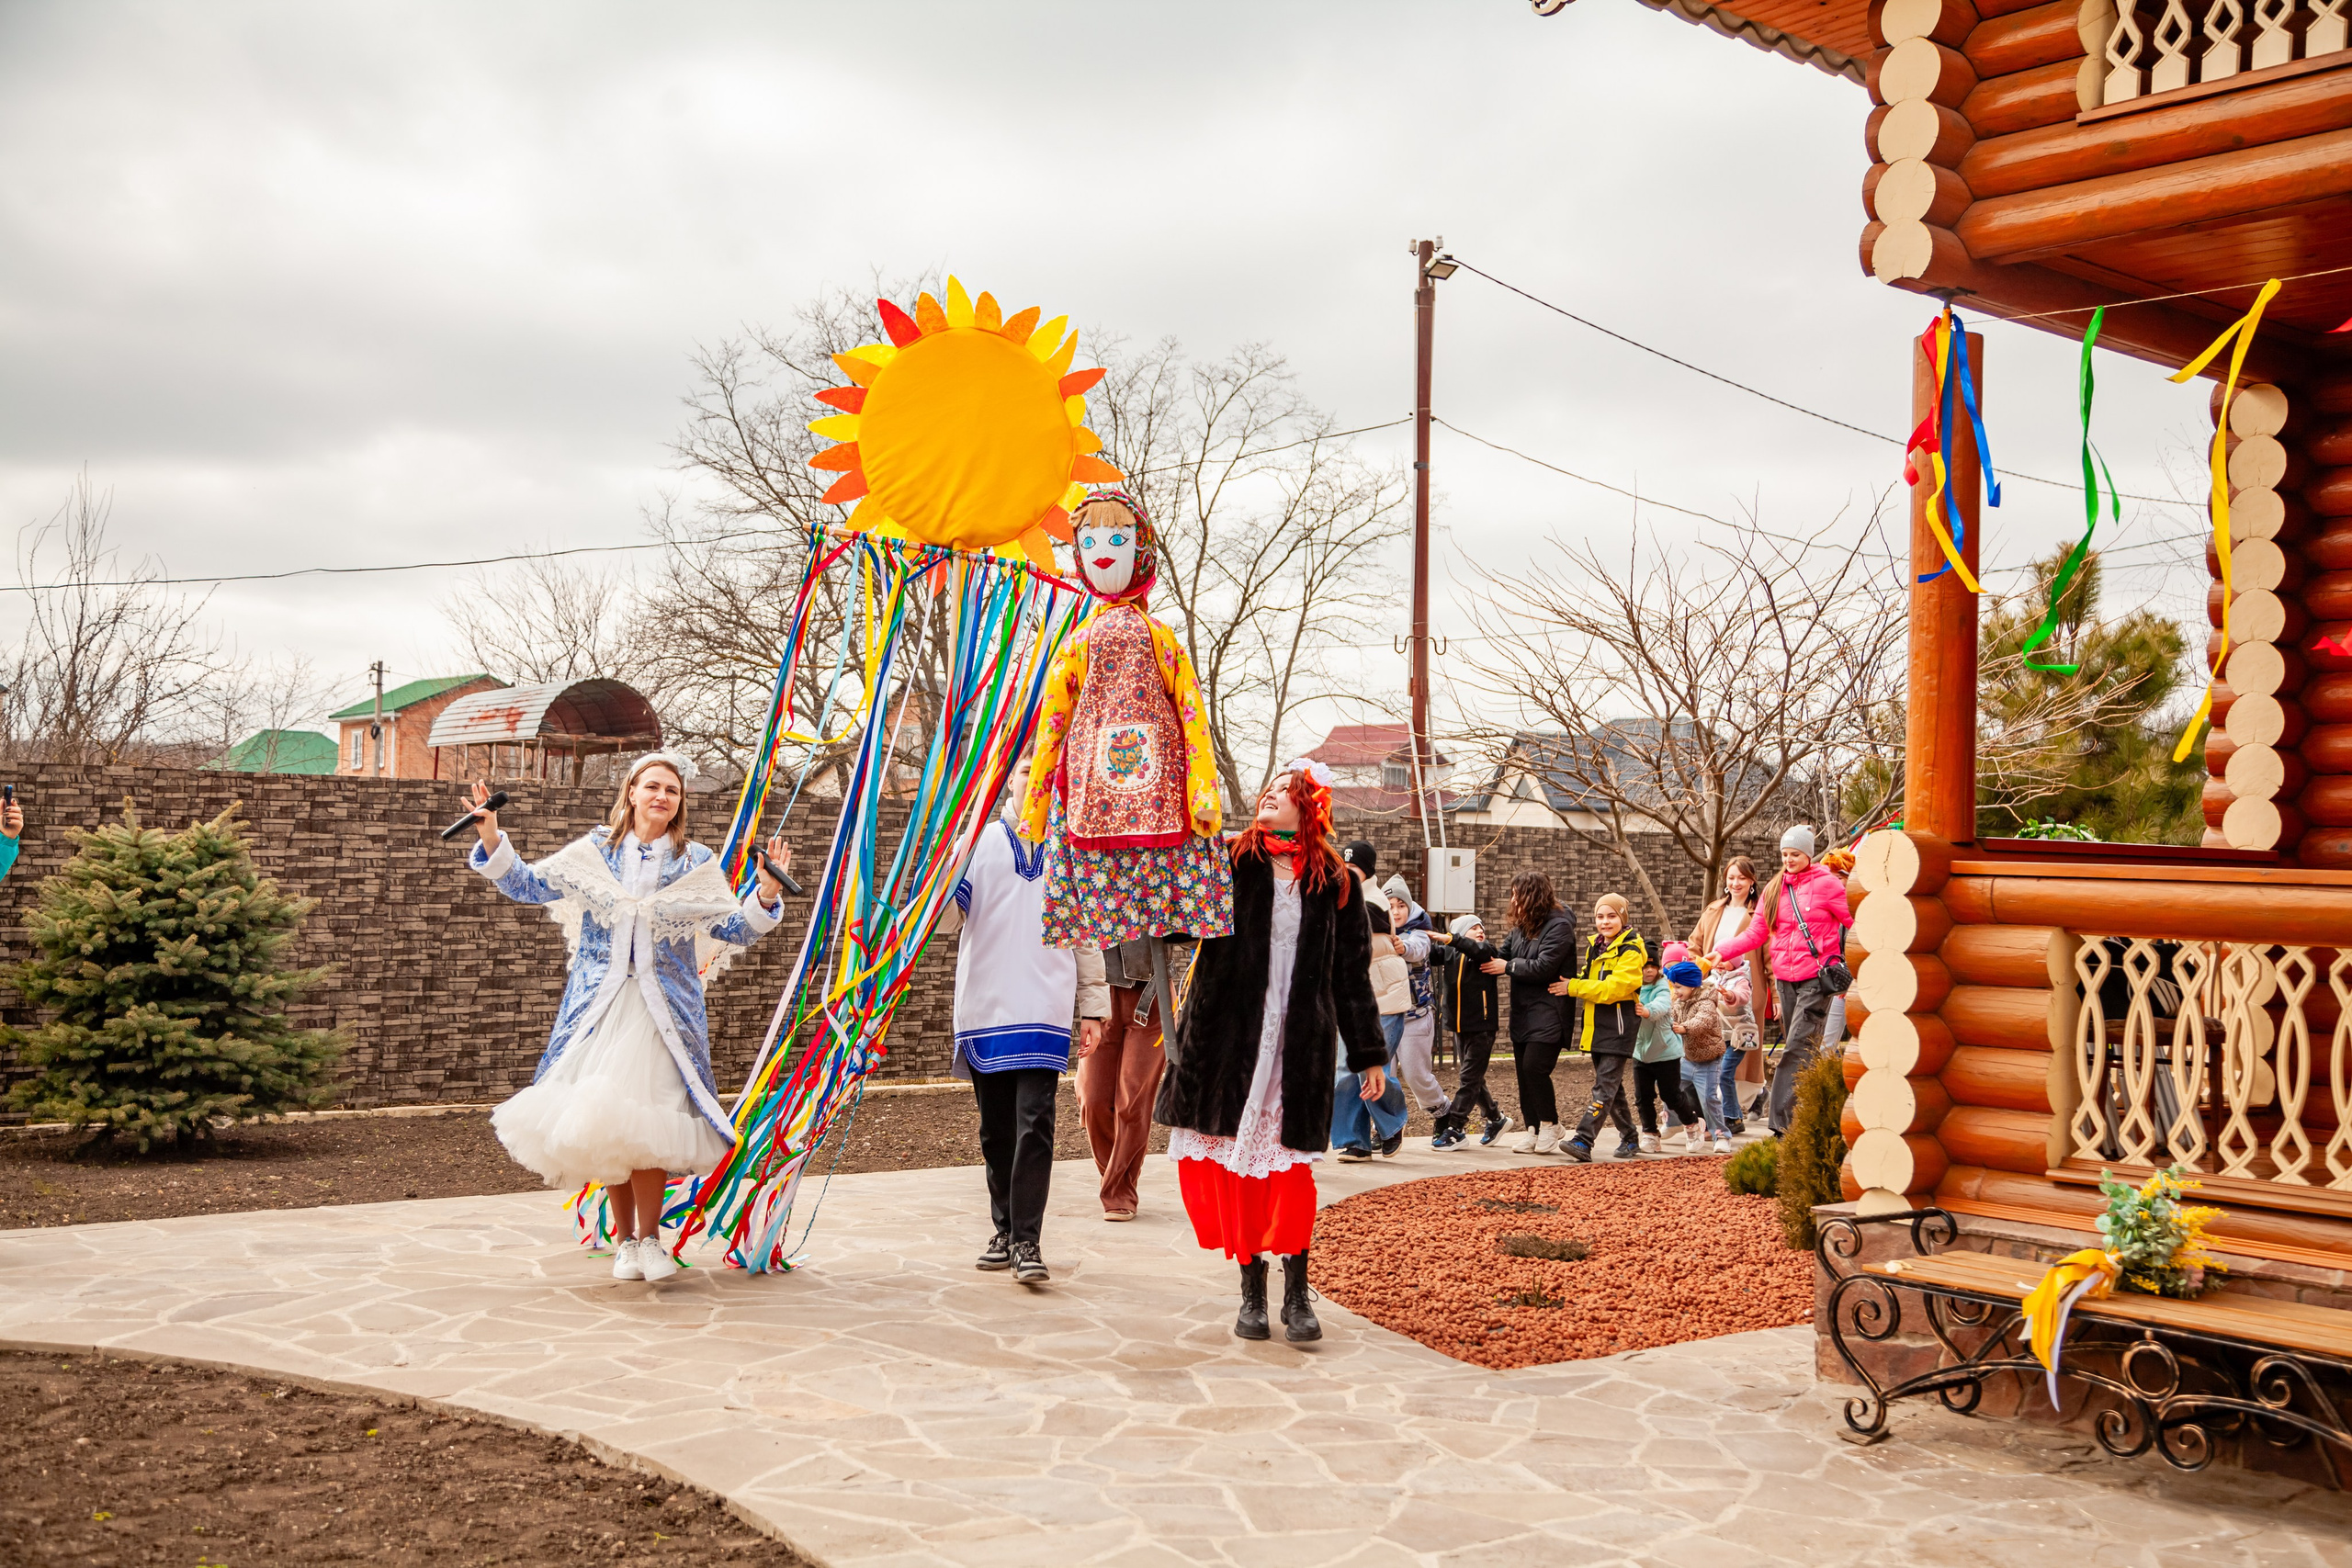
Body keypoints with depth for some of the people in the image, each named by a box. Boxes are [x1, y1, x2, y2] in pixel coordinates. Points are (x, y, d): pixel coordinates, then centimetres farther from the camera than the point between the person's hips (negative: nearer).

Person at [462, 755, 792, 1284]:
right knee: (600, 1120, 1)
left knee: (645, 1120, -10)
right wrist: (492, 840, -3)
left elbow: (732, 928, 4)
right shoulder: (595, 851, 7)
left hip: (664, 1010, -1)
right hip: (599, 1006, 1)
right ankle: (625, 1240, 15)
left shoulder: (696, 863, 6)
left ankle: (648, 1237, 5)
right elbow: (528, 885, 8)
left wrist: (765, 895, -12)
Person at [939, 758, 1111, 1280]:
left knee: (1034, 1124, -11)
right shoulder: (978, 841, 8)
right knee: (996, 1129, 7)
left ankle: (1028, 1240, -9)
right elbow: (945, 920, 2)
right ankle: (1005, 1231, 19)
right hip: (984, 1007, 1)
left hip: (1045, 1011, -1)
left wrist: (1093, 1007, 11)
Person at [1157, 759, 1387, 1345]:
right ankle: (1252, 1290, 13)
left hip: (1301, 1043, 0)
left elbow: (1352, 976, 11)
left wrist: (1369, 1055, 11)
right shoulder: (1226, 862, 6)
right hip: (1227, 1037, 1)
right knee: (1234, 1162, 2)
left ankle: (1297, 1295, 5)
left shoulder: (1335, 884, 8)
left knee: (1289, 1163, -4)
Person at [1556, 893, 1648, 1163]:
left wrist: (1574, 987, -16)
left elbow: (1614, 988, -20)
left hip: (1619, 1027, -8)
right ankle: (1629, 1138, 26)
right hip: (1597, 1026, 8)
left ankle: (1583, 1141, -20)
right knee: (1612, 1086, 14)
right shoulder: (1594, 947, 15)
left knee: (1605, 1086, -12)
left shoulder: (1631, 950, -10)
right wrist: (1573, 982, 4)